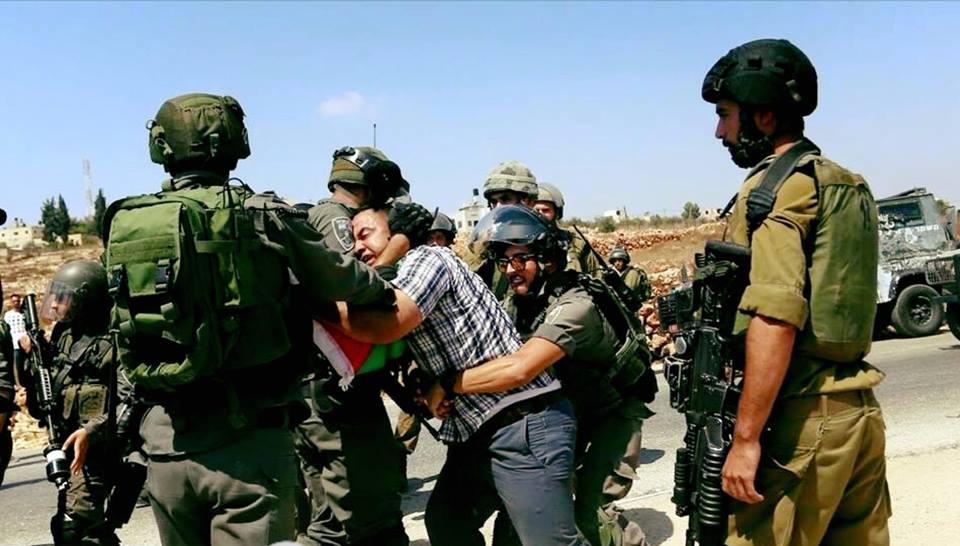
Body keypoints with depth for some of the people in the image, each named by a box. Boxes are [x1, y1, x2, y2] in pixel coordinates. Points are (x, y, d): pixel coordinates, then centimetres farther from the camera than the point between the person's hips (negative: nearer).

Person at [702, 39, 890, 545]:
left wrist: (746, 438, -21)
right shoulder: (847, 185, 15)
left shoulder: (778, 185, -13)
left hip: (800, 420, -9)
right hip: (861, 410, 9)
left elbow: (776, 317, -23)